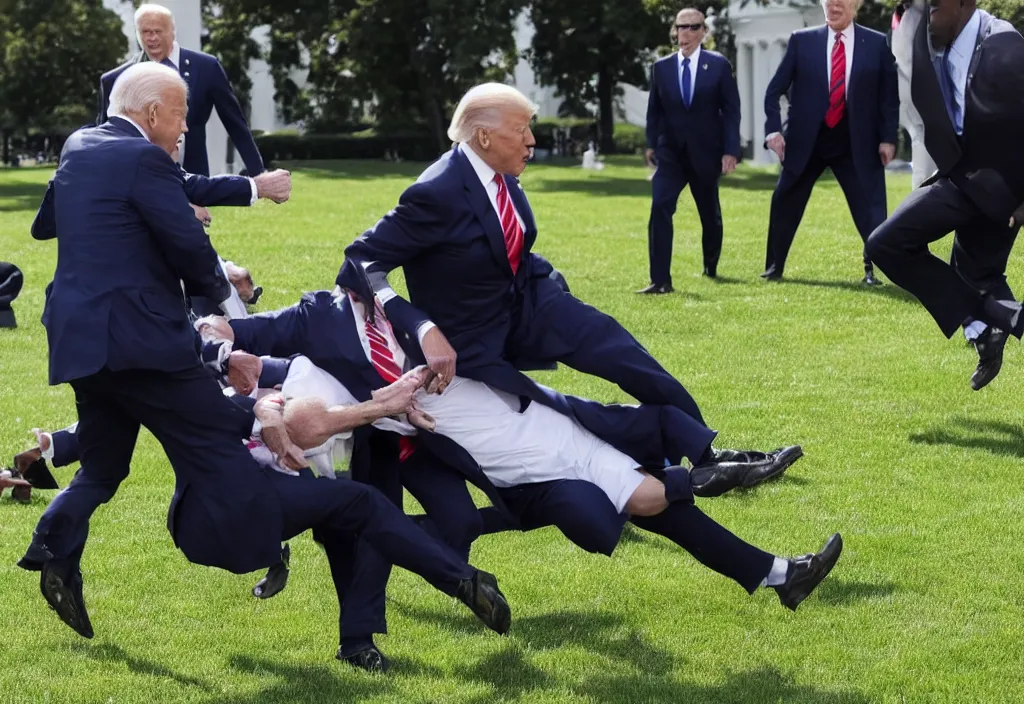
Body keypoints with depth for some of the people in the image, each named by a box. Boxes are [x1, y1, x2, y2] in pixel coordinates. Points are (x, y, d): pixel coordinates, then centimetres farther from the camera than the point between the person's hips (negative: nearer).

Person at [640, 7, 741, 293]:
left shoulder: (718, 65, -2)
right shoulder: (662, 67, 3)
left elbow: (731, 110, -3)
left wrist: (730, 151, -8)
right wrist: (651, 143, 6)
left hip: (705, 152, 0)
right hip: (671, 153, 0)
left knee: (710, 214, 13)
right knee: (660, 209, -18)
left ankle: (710, 268, 37)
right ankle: (660, 280, -20)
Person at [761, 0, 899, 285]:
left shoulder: (876, 43, 0)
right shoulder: (802, 40, 0)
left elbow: (890, 95, 4)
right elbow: (775, 89, 3)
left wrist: (887, 138, -3)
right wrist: (773, 129, -8)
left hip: (856, 142, -1)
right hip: (806, 141, 1)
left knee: (870, 206, -5)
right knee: (784, 204, 9)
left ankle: (874, 268, 4)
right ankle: (774, 268, 23)